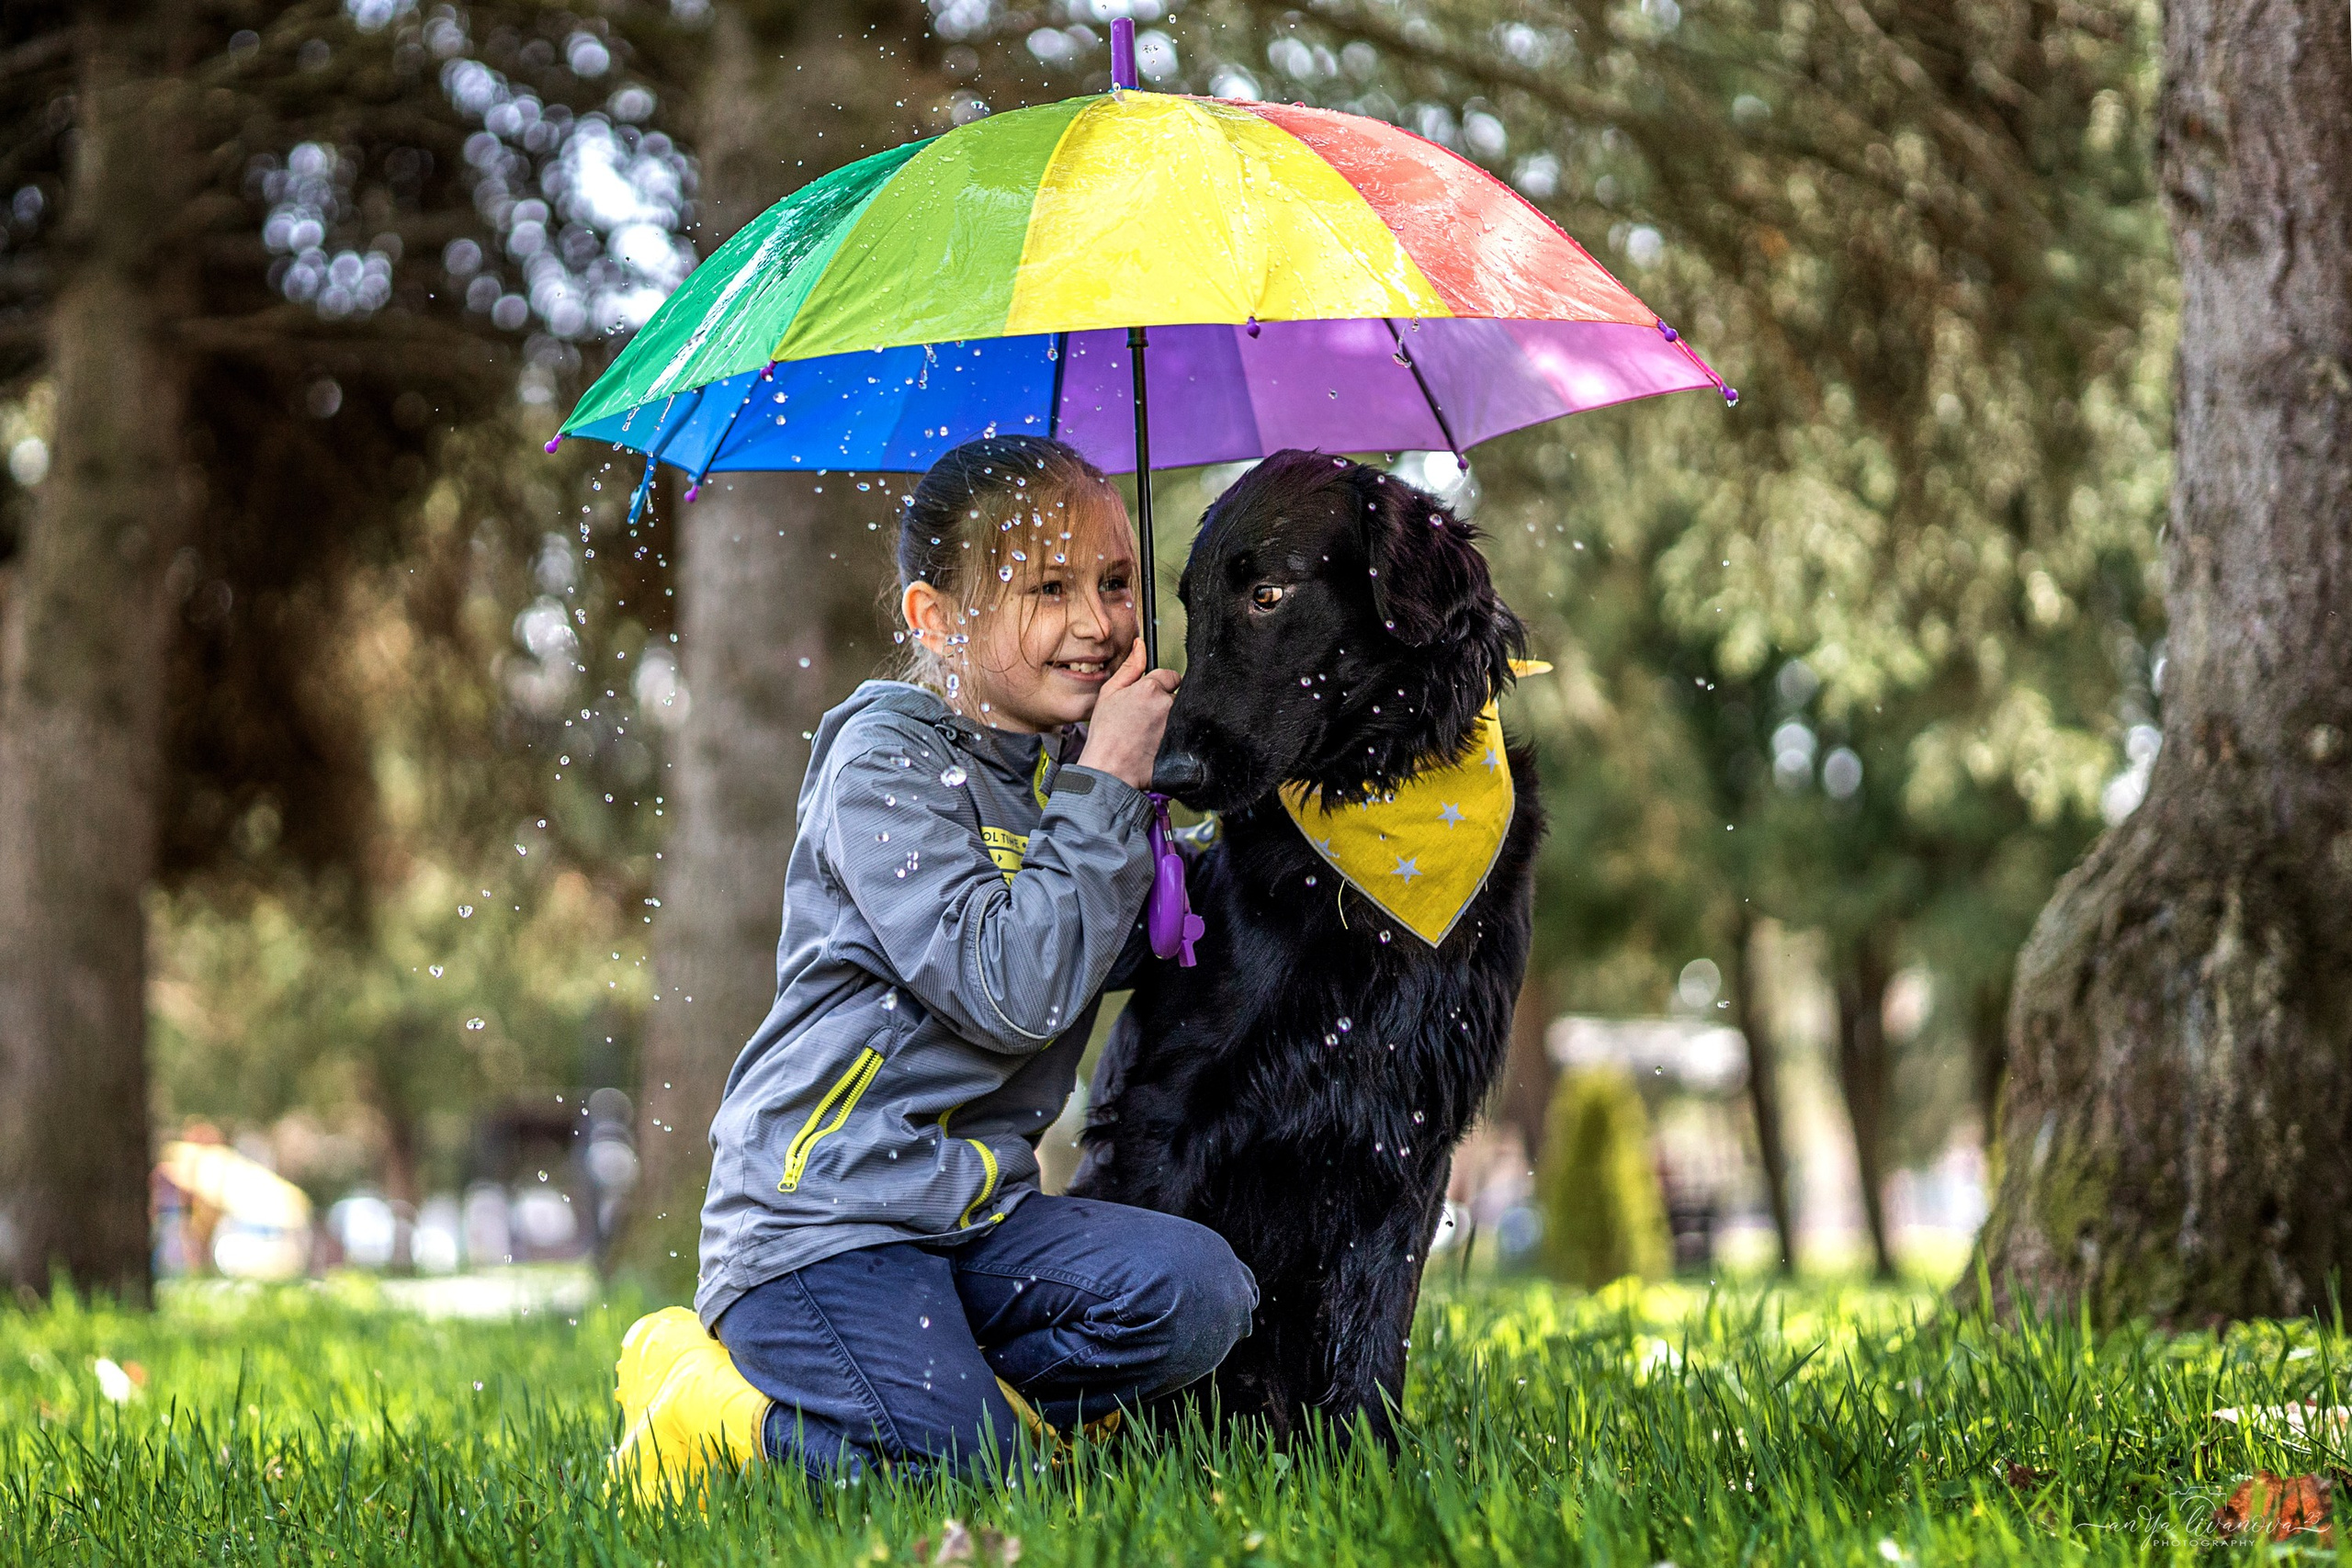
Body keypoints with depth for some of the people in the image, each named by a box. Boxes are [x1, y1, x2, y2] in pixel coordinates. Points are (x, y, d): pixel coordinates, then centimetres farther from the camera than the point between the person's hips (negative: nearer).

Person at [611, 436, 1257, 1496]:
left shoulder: (1063, 769, 14)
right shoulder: (887, 767, -11)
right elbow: (1017, 988, -23)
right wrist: (1107, 786, -17)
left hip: (973, 1209, 7)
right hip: (820, 1215, -7)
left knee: (1199, 1297, -15)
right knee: (962, 1476, -22)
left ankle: (935, 1384, -1)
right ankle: (709, 1408, 1)